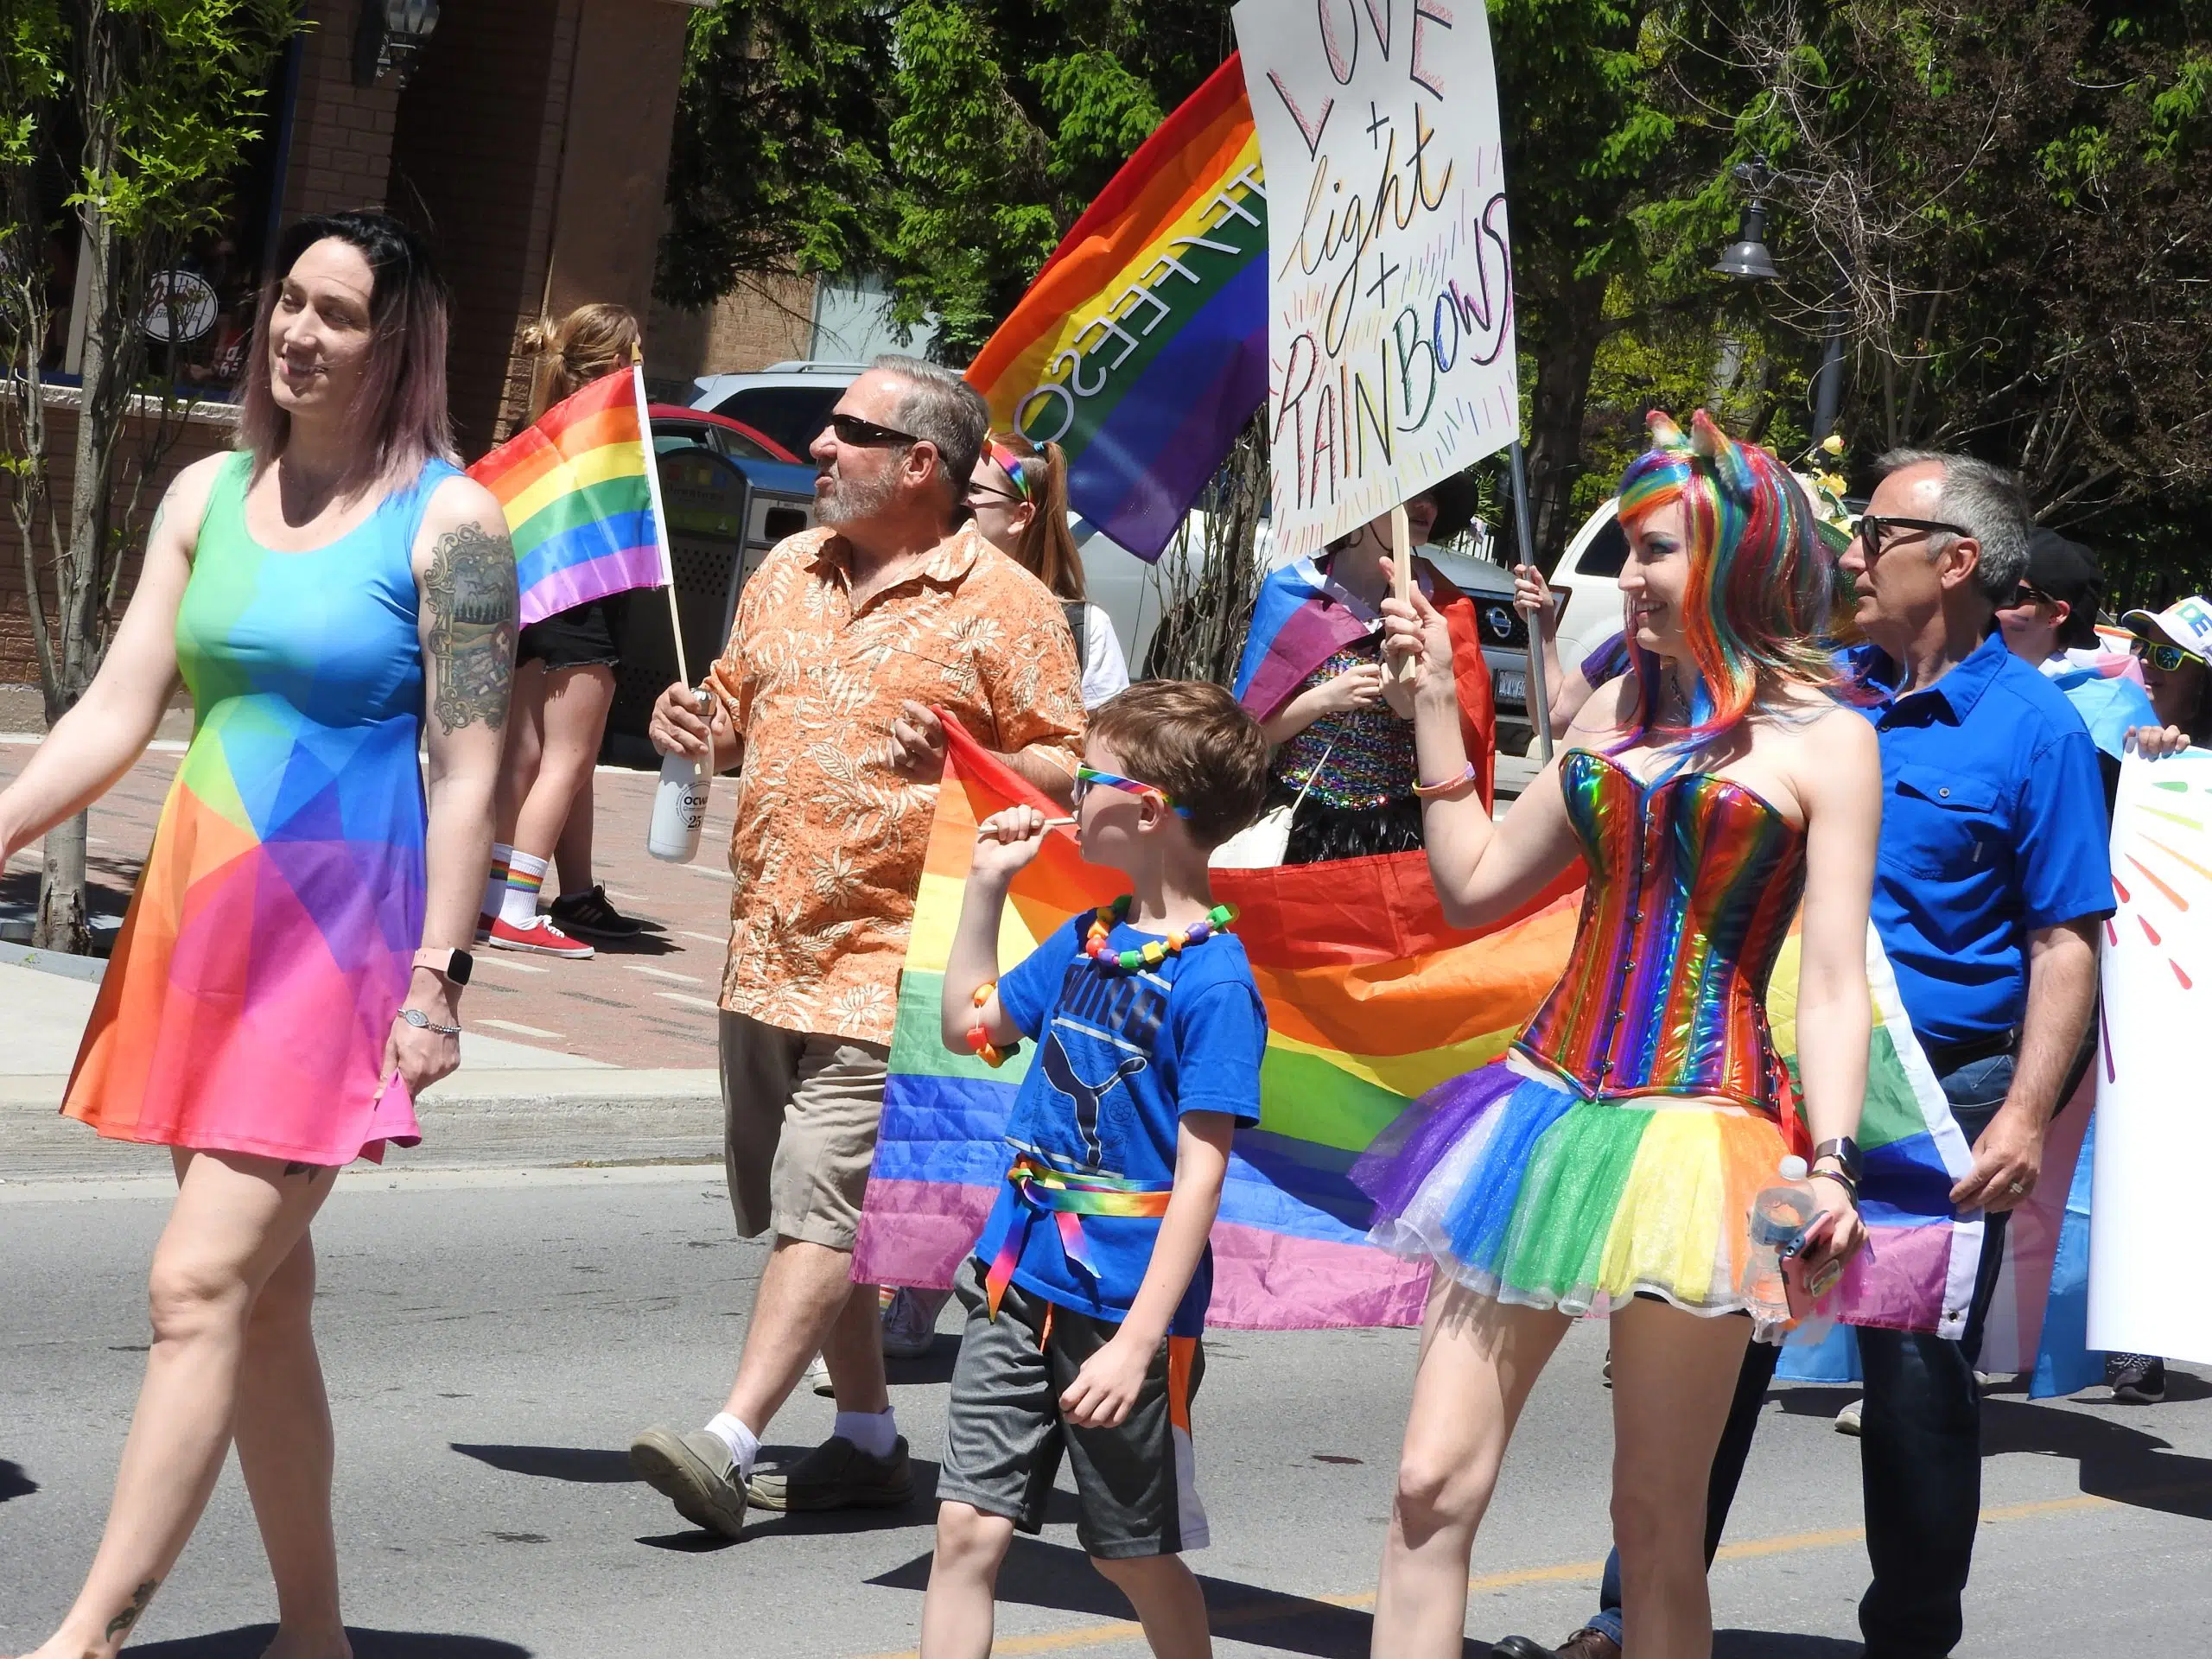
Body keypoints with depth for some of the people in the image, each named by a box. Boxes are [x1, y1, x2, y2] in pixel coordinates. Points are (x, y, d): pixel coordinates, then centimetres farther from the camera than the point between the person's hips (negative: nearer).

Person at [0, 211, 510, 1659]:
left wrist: (437, 978, -14)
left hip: (342, 928, -6)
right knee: (266, 1295, 10)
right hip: (202, 905, 6)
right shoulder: (209, 496, 11)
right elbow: (116, 714, 10)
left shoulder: (447, 521, -5)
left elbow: (469, 768, -9)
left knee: (203, 1284, -13)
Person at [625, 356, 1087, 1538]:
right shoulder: (786, 573, 14)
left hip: (892, 959, -7)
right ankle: (868, 1439, 24)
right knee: (801, 1208, 12)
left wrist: (964, 763, -23)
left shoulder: (1002, 604, -5)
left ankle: (731, 1442, -17)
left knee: (823, 1204, -13)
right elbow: (738, 710, 26)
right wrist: (691, 722, 4)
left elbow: (1068, 769, -6)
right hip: (768, 952, 7)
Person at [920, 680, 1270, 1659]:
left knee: (1135, 1555, 9)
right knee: (968, 1531, 0)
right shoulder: (1089, 937, 9)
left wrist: (1139, 1340, -22)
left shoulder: (1212, 979, -15)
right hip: (1018, 1283, 7)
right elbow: (971, 1024, 25)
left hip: (1125, 1309, -7)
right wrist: (985, 885, 16)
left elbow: (1199, 1175, -18)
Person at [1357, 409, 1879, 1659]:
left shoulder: (1825, 738, -2)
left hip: (1696, 1129, -5)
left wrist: (1830, 1165, -18)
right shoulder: (1622, 705, 14)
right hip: (1549, 1103, 5)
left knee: (1657, 1520, 0)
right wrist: (1437, 705, 16)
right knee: (1433, 1485, -1)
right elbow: (1476, 885, 19)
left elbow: (1832, 985, -7)